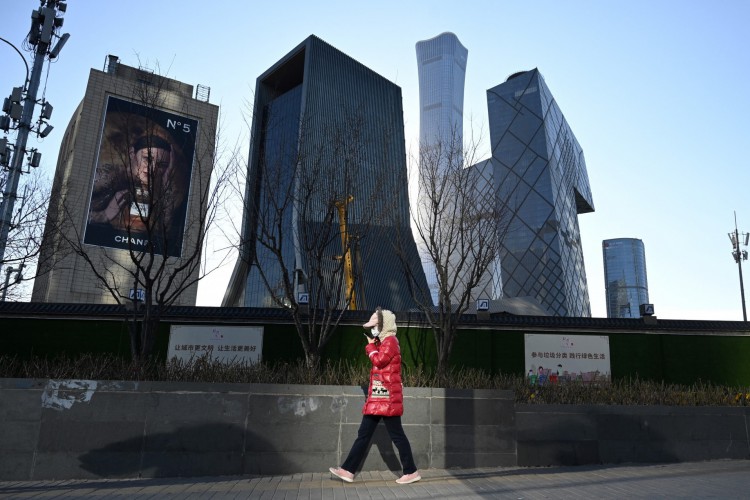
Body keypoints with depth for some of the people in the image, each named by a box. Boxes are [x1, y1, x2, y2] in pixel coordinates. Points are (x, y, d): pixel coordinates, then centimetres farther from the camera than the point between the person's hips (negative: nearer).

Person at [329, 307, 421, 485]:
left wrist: (371, 346, -6)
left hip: (387, 398, -10)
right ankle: (348, 470, 12)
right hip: (379, 398, 10)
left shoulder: (390, 341, -11)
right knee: (363, 435, 9)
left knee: (396, 435, -2)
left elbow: (379, 361, -20)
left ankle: (411, 472, 9)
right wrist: (373, 346, 9)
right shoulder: (384, 342, 19)